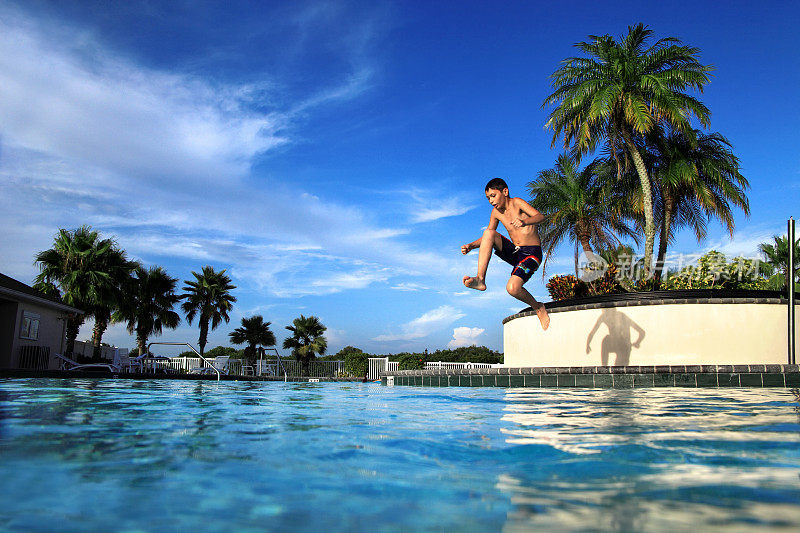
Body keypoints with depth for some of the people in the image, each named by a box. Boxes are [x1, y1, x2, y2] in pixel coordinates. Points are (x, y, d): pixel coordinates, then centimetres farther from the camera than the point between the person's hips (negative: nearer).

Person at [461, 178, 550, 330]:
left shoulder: (517, 203, -9)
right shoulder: (496, 212, 9)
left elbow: (540, 216, -23)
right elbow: (487, 236, 13)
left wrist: (524, 221, -45)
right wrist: (471, 246, -6)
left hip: (531, 253, -6)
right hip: (514, 252, 6)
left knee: (512, 288, -28)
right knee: (489, 233, -16)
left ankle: (538, 307, 4)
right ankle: (480, 279, -24)